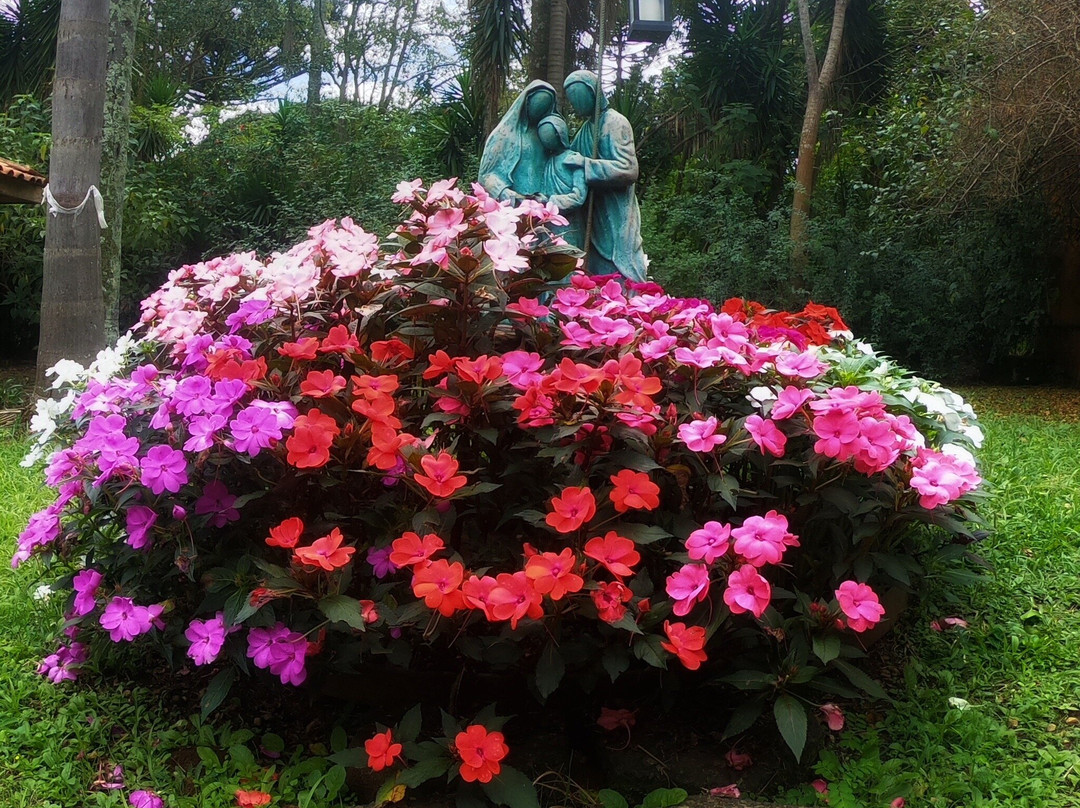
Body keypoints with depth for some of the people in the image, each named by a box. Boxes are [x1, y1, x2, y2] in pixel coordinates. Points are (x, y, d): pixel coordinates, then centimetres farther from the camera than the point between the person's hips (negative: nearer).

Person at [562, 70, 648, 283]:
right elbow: (573, 158, 26)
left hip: (616, 220, -8)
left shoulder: (614, 123, -9)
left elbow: (628, 169, -19)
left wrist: (585, 163, -20)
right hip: (596, 219, 8)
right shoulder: (588, 127, 15)